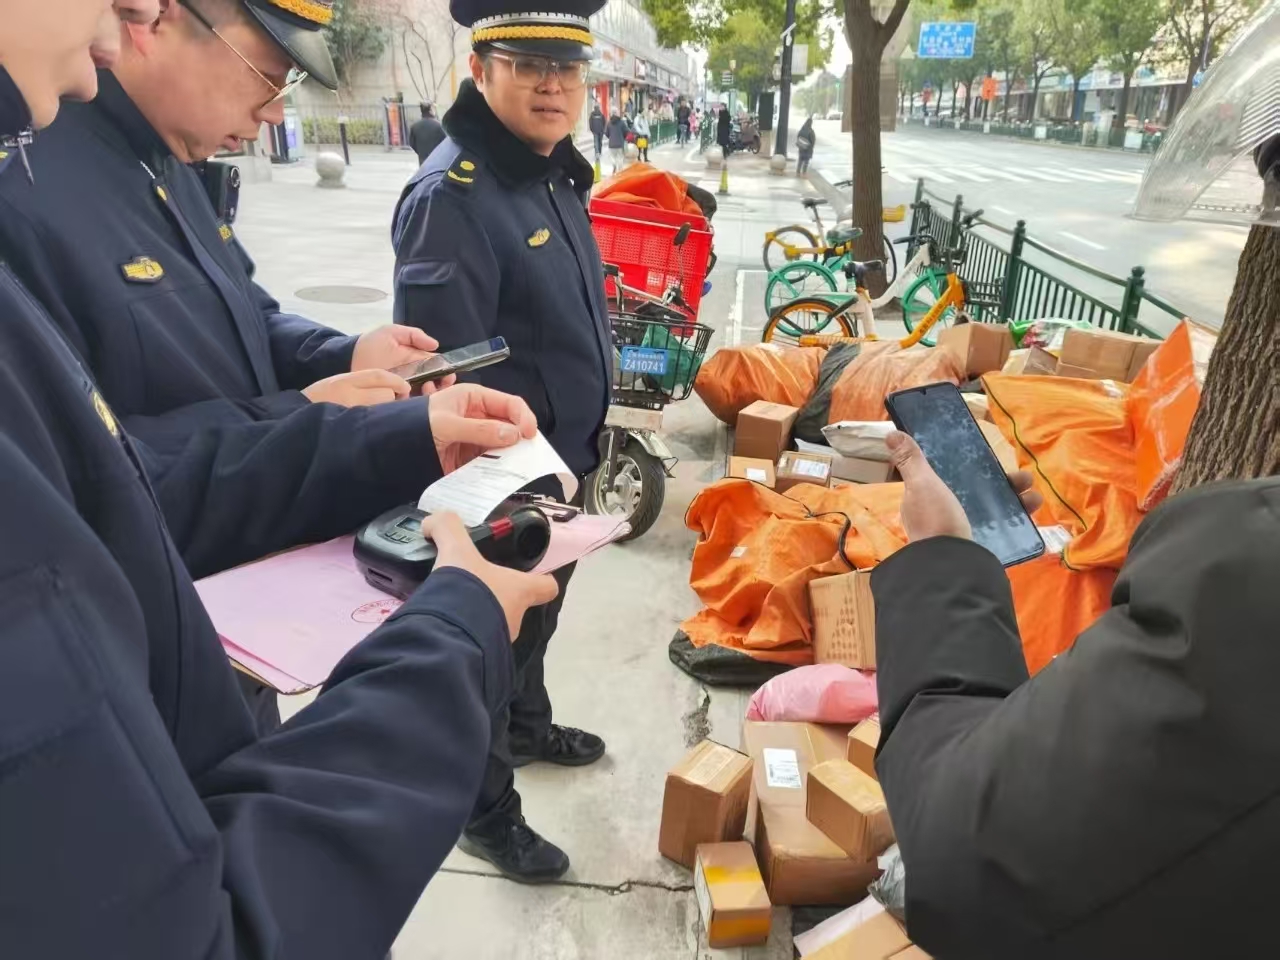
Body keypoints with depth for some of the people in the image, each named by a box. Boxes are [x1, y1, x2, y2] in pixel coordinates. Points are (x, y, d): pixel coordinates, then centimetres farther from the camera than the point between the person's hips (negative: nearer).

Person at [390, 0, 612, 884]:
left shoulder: (560, 176, 6)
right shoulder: (452, 195, -23)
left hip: (561, 463, 9)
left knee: (536, 618, 27)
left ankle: (528, 728, 53)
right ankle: (486, 810, 33)